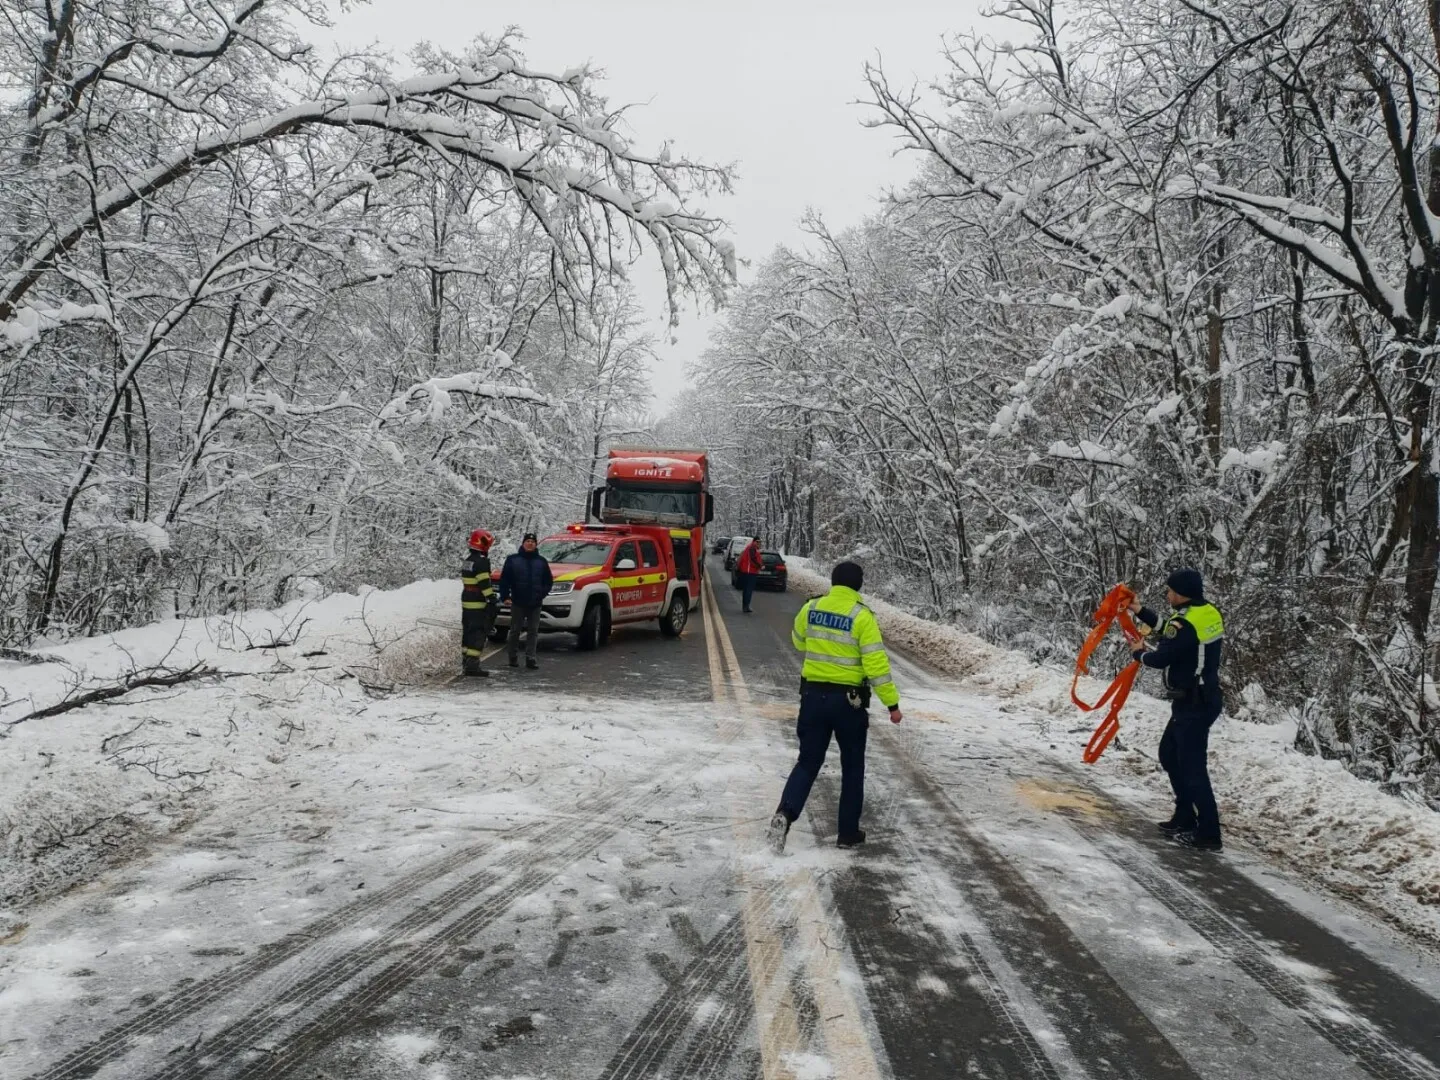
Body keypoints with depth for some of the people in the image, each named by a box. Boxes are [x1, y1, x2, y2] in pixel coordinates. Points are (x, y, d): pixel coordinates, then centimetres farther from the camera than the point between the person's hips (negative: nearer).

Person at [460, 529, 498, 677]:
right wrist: (492, 600, -20)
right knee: (478, 633, -10)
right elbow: (485, 584, -20)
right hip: (478, 604, -10)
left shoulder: (467, 560, 16)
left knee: (468, 632, 16)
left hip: (466, 602, 10)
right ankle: (472, 665, -15)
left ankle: (466, 662, 23)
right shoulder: (481, 562, -15)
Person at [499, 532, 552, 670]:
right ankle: (513, 657, 16)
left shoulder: (541, 561, 8)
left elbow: (548, 581, 9)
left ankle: (530, 658, 4)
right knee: (515, 631, 5)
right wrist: (505, 596, -9)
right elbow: (504, 580, -1)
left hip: (535, 604, 2)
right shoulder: (512, 560, 1)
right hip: (517, 603, -2)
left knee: (533, 631, 2)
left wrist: (542, 594, -4)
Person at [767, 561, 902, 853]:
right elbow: (876, 664, -16)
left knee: (808, 762, 12)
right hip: (848, 700, -3)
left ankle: (785, 813, -11)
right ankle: (848, 834, 19)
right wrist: (892, 702, -10)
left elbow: (798, 641, 20)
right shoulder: (862, 616, -13)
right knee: (852, 767, 13)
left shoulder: (811, 608, 1)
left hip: (813, 695, 3)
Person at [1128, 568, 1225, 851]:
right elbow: (1170, 632, 19)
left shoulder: (1185, 623, -23)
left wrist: (1140, 653, 5)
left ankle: (1208, 835, 4)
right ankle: (1185, 818, 29)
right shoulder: (1209, 613, 6)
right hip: (1202, 698, 10)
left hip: (1193, 704, -10)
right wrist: (1140, 612, 20)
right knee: (1169, 754, 21)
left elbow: (1161, 658, -16)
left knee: (1192, 768, -3)